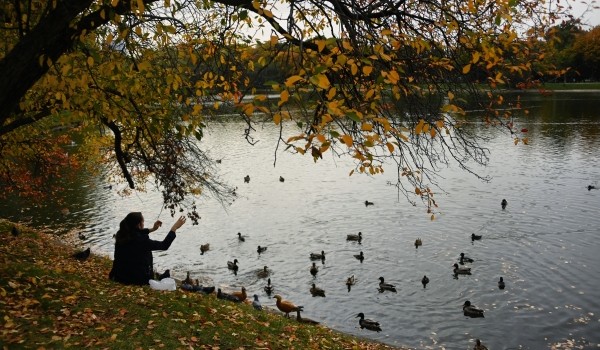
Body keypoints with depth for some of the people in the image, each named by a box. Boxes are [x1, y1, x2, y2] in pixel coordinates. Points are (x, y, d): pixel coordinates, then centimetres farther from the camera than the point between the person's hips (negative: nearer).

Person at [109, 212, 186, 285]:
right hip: (137, 280, -6)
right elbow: (164, 245, -16)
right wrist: (175, 227, -9)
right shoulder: (142, 241, -26)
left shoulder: (121, 235, -7)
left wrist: (152, 229, 20)